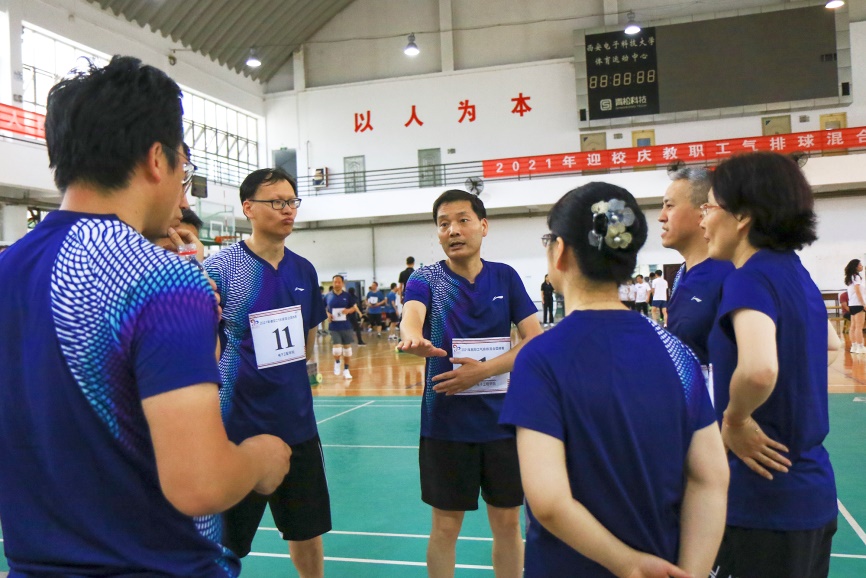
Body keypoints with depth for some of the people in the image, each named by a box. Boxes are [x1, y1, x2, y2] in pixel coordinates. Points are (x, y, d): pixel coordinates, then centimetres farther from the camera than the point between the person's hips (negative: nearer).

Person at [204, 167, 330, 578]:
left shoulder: (304, 271, 6)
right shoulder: (219, 268, -10)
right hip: (238, 425, -5)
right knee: (227, 543, 8)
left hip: (296, 421, 5)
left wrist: (287, 374, 9)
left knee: (307, 528, 18)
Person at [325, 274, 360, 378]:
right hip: (334, 327, -1)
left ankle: (346, 369, 26)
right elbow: (323, 309, 11)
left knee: (347, 348, 10)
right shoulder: (327, 297, 0)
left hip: (346, 326, 1)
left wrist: (349, 310, -16)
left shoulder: (348, 295, -1)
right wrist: (327, 315, -9)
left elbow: (355, 307, 5)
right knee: (337, 349, -13)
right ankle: (337, 362, 20)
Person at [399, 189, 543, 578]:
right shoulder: (425, 279, -3)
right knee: (445, 527, 9)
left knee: (508, 524, 12)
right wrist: (414, 339, -49)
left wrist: (484, 369, -18)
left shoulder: (505, 277, 2)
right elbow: (411, 317, -25)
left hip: (502, 420, 2)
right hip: (445, 424, -1)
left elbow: (535, 339, -5)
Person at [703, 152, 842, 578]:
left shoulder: (751, 277, -19)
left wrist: (735, 419, -20)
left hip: (765, 499, -9)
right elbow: (830, 343, 27)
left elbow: (759, 370, -39)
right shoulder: (795, 272, 7)